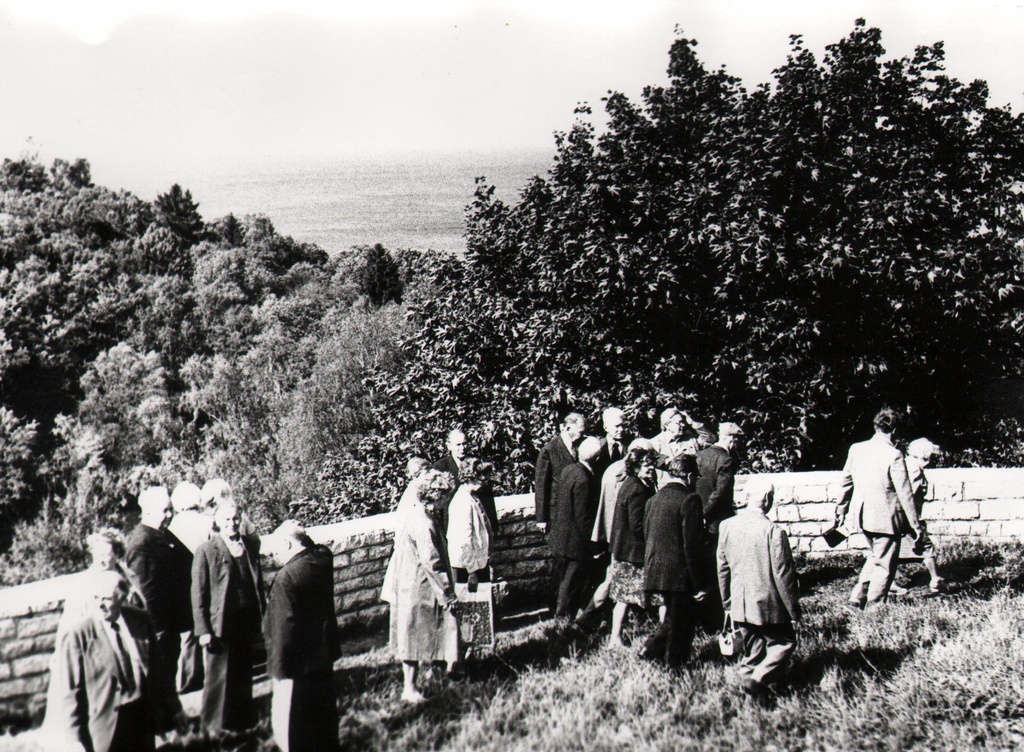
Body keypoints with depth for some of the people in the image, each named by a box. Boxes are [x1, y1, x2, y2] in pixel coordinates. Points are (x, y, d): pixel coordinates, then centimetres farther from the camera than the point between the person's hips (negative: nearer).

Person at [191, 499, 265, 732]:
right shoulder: (206, 551, -7)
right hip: (221, 625, -4)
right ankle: (214, 728, 18)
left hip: (248, 623, 4)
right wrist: (203, 630, -11)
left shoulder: (251, 545, 7)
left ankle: (243, 721, 30)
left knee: (244, 675, 15)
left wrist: (261, 618, 7)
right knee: (219, 677, 4)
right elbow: (198, 595, -7)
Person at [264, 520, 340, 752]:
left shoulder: (287, 577, -22)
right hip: (324, 655, 8)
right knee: (324, 718, 20)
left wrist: (279, 668, -12)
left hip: (298, 664, -8)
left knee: (291, 724, 4)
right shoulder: (323, 562, -3)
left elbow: (283, 628, -19)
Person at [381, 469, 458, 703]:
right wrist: (446, 593, -16)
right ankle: (410, 688, 10)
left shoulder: (406, 510, 2)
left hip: (403, 582, 10)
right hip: (419, 587, -10)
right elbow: (432, 563, -23)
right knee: (417, 635, 1)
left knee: (409, 635, 18)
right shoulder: (424, 525, -26)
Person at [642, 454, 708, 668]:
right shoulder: (689, 499, -13)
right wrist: (699, 584, -13)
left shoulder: (653, 500, 9)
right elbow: (691, 546, -17)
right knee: (680, 627, 3)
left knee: (672, 620, 22)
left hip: (655, 572, 8)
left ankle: (651, 650, 10)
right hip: (680, 575, -7)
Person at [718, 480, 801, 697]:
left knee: (750, 651, 18)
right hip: (768, 604, -5)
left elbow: (722, 568, 7)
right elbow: (783, 574, -13)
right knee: (783, 642, 10)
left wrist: (727, 603, 19)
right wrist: (794, 610, -3)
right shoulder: (773, 531, -18)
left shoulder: (727, 526, -1)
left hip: (739, 604, 5)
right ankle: (760, 678, -7)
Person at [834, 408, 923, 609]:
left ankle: (857, 597, 22)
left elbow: (846, 481, 11)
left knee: (875, 555, 26)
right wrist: (915, 524, -7)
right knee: (885, 565, 8)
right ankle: (874, 608, 13)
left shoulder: (856, 449, 1)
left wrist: (841, 509, 24)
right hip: (886, 518, -6)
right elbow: (904, 493, -14)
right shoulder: (893, 455, -17)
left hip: (862, 515, 6)